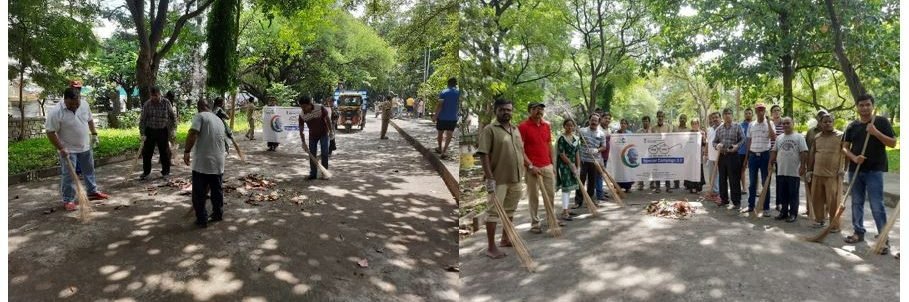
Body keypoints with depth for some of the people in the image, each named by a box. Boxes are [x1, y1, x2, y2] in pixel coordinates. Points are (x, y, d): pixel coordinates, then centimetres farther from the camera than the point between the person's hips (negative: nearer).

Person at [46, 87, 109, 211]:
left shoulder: (84, 104, -6)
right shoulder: (56, 112, -24)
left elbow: (89, 120, 12)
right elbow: (50, 132, -20)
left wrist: (94, 134, 11)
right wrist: (61, 149, -23)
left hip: (85, 146, 6)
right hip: (68, 149, -6)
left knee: (89, 170, 19)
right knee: (68, 175, -3)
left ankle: (92, 191, 35)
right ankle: (68, 200, 7)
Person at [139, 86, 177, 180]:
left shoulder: (166, 103, -5)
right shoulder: (147, 104, -5)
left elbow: (173, 116, 5)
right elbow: (142, 120, -2)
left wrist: (173, 129, -1)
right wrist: (142, 134, -7)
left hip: (162, 131, -1)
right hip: (149, 130, 1)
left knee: (164, 152, 4)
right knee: (146, 152, 5)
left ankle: (165, 172, 17)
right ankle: (146, 172, 19)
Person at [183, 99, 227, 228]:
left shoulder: (199, 116, -4)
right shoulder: (219, 120, 15)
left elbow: (193, 134, -19)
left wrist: (187, 151, -14)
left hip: (201, 162, -5)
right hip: (218, 162, 6)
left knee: (199, 193, 5)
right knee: (217, 190, 19)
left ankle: (202, 220, 9)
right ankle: (218, 214, 29)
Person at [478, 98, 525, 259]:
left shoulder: (516, 129, 12)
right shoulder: (489, 129, -11)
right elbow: (483, 155, -17)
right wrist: (490, 178, -23)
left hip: (515, 178, 8)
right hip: (499, 179, -7)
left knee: (510, 210, 17)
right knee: (494, 211, -2)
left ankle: (505, 239, 32)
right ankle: (491, 247, 3)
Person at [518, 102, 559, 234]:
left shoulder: (547, 126, 11)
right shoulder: (522, 127, -9)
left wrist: (553, 165, 15)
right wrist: (530, 166, -17)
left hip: (547, 166, 6)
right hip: (532, 168, -6)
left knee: (550, 194, 12)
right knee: (533, 197, 1)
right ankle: (535, 224, 11)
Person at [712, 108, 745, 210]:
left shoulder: (737, 127, 2)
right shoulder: (719, 128, 13)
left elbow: (743, 139, -2)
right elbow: (714, 141, 14)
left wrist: (737, 146, -20)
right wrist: (716, 146, -8)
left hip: (733, 156, -4)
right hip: (721, 156, 5)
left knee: (734, 180, -5)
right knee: (722, 179, 10)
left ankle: (736, 202, 1)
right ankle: (724, 200, 20)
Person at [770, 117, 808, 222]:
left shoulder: (799, 137, -3)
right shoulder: (779, 138, 12)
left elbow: (804, 153, -8)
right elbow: (774, 152, 17)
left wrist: (803, 166, -13)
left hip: (794, 172, -5)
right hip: (781, 171, 5)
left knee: (793, 194, 2)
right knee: (782, 194, 11)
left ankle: (793, 214, 10)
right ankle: (784, 212, 21)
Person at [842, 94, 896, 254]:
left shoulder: (881, 121, -1)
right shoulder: (852, 126, 8)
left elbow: (893, 143, -5)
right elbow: (845, 147, 9)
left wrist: (876, 133, -19)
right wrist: (854, 158, -10)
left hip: (874, 171, -4)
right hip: (855, 170, 4)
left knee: (877, 206, -7)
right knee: (856, 203, 12)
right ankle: (859, 232, 23)